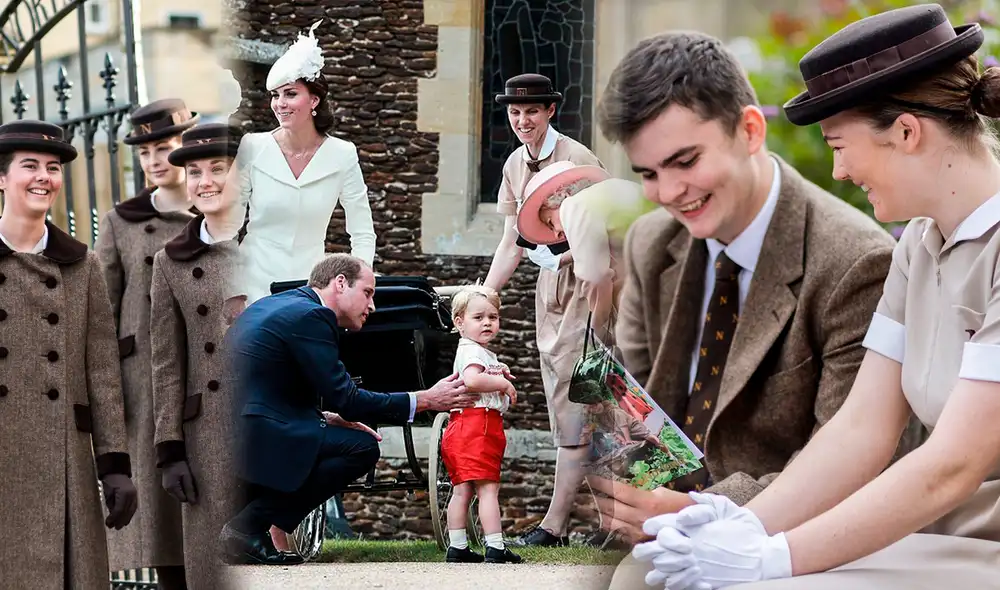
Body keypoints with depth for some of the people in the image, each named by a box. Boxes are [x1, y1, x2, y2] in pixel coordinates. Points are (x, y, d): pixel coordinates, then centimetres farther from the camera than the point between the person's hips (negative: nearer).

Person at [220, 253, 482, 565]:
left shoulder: (274, 304, 21)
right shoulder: (311, 316, -9)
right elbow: (345, 399, -9)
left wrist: (326, 417, 14)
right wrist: (426, 400, -3)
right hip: (251, 437, -10)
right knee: (362, 447, -9)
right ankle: (248, 526, -9)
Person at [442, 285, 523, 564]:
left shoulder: (482, 353, 23)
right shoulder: (471, 351, -11)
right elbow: (472, 381, -31)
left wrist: (499, 376, 13)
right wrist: (504, 383, -18)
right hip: (477, 425, -11)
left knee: (462, 490, 10)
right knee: (488, 488, -11)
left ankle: (457, 549, 13)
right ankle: (496, 549, -13)